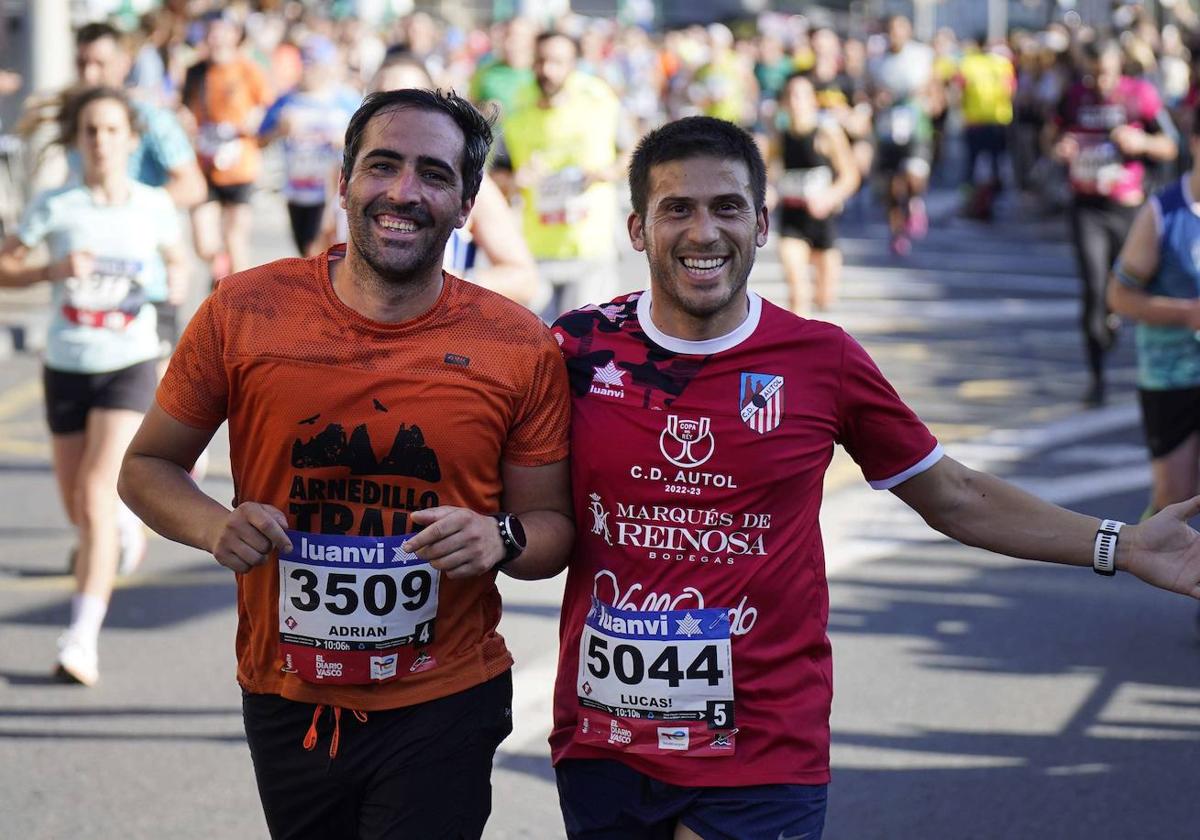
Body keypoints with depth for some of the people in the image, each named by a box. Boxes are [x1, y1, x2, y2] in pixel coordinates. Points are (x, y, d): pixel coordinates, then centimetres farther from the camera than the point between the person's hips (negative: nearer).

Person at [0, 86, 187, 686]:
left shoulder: (154, 205, -1)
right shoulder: (54, 207, -4)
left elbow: (177, 261, 17)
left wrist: (173, 283, -5)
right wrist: (55, 270, -17)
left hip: (129, 366, -2)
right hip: (66, 366, 2)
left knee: (96, 494, -18)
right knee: (77, 508, 12)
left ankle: (83, 638, -20)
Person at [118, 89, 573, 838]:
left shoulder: (519, 347, -6)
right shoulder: (244, 313, -6)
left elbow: (552, 525, 3)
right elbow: (147, 467, 5)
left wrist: (502, 540, -20)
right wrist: (216, 526, -16)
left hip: (443, 707, -2)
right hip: (285, 703, 2)